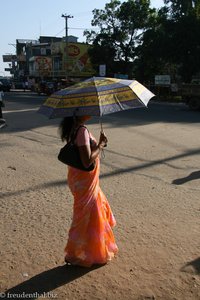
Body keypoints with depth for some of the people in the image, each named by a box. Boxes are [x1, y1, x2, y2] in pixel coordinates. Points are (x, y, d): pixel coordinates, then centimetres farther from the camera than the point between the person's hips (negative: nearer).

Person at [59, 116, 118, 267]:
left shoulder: (75, 127, 4)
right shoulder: (82, 131, -25)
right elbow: (87, 161, -29)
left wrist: (99, 144, 1)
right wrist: (101, 146, -17)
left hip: (81, 178, 10)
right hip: (84, 181, -10)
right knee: (86, 217, 8)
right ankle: (75, 255, 27)